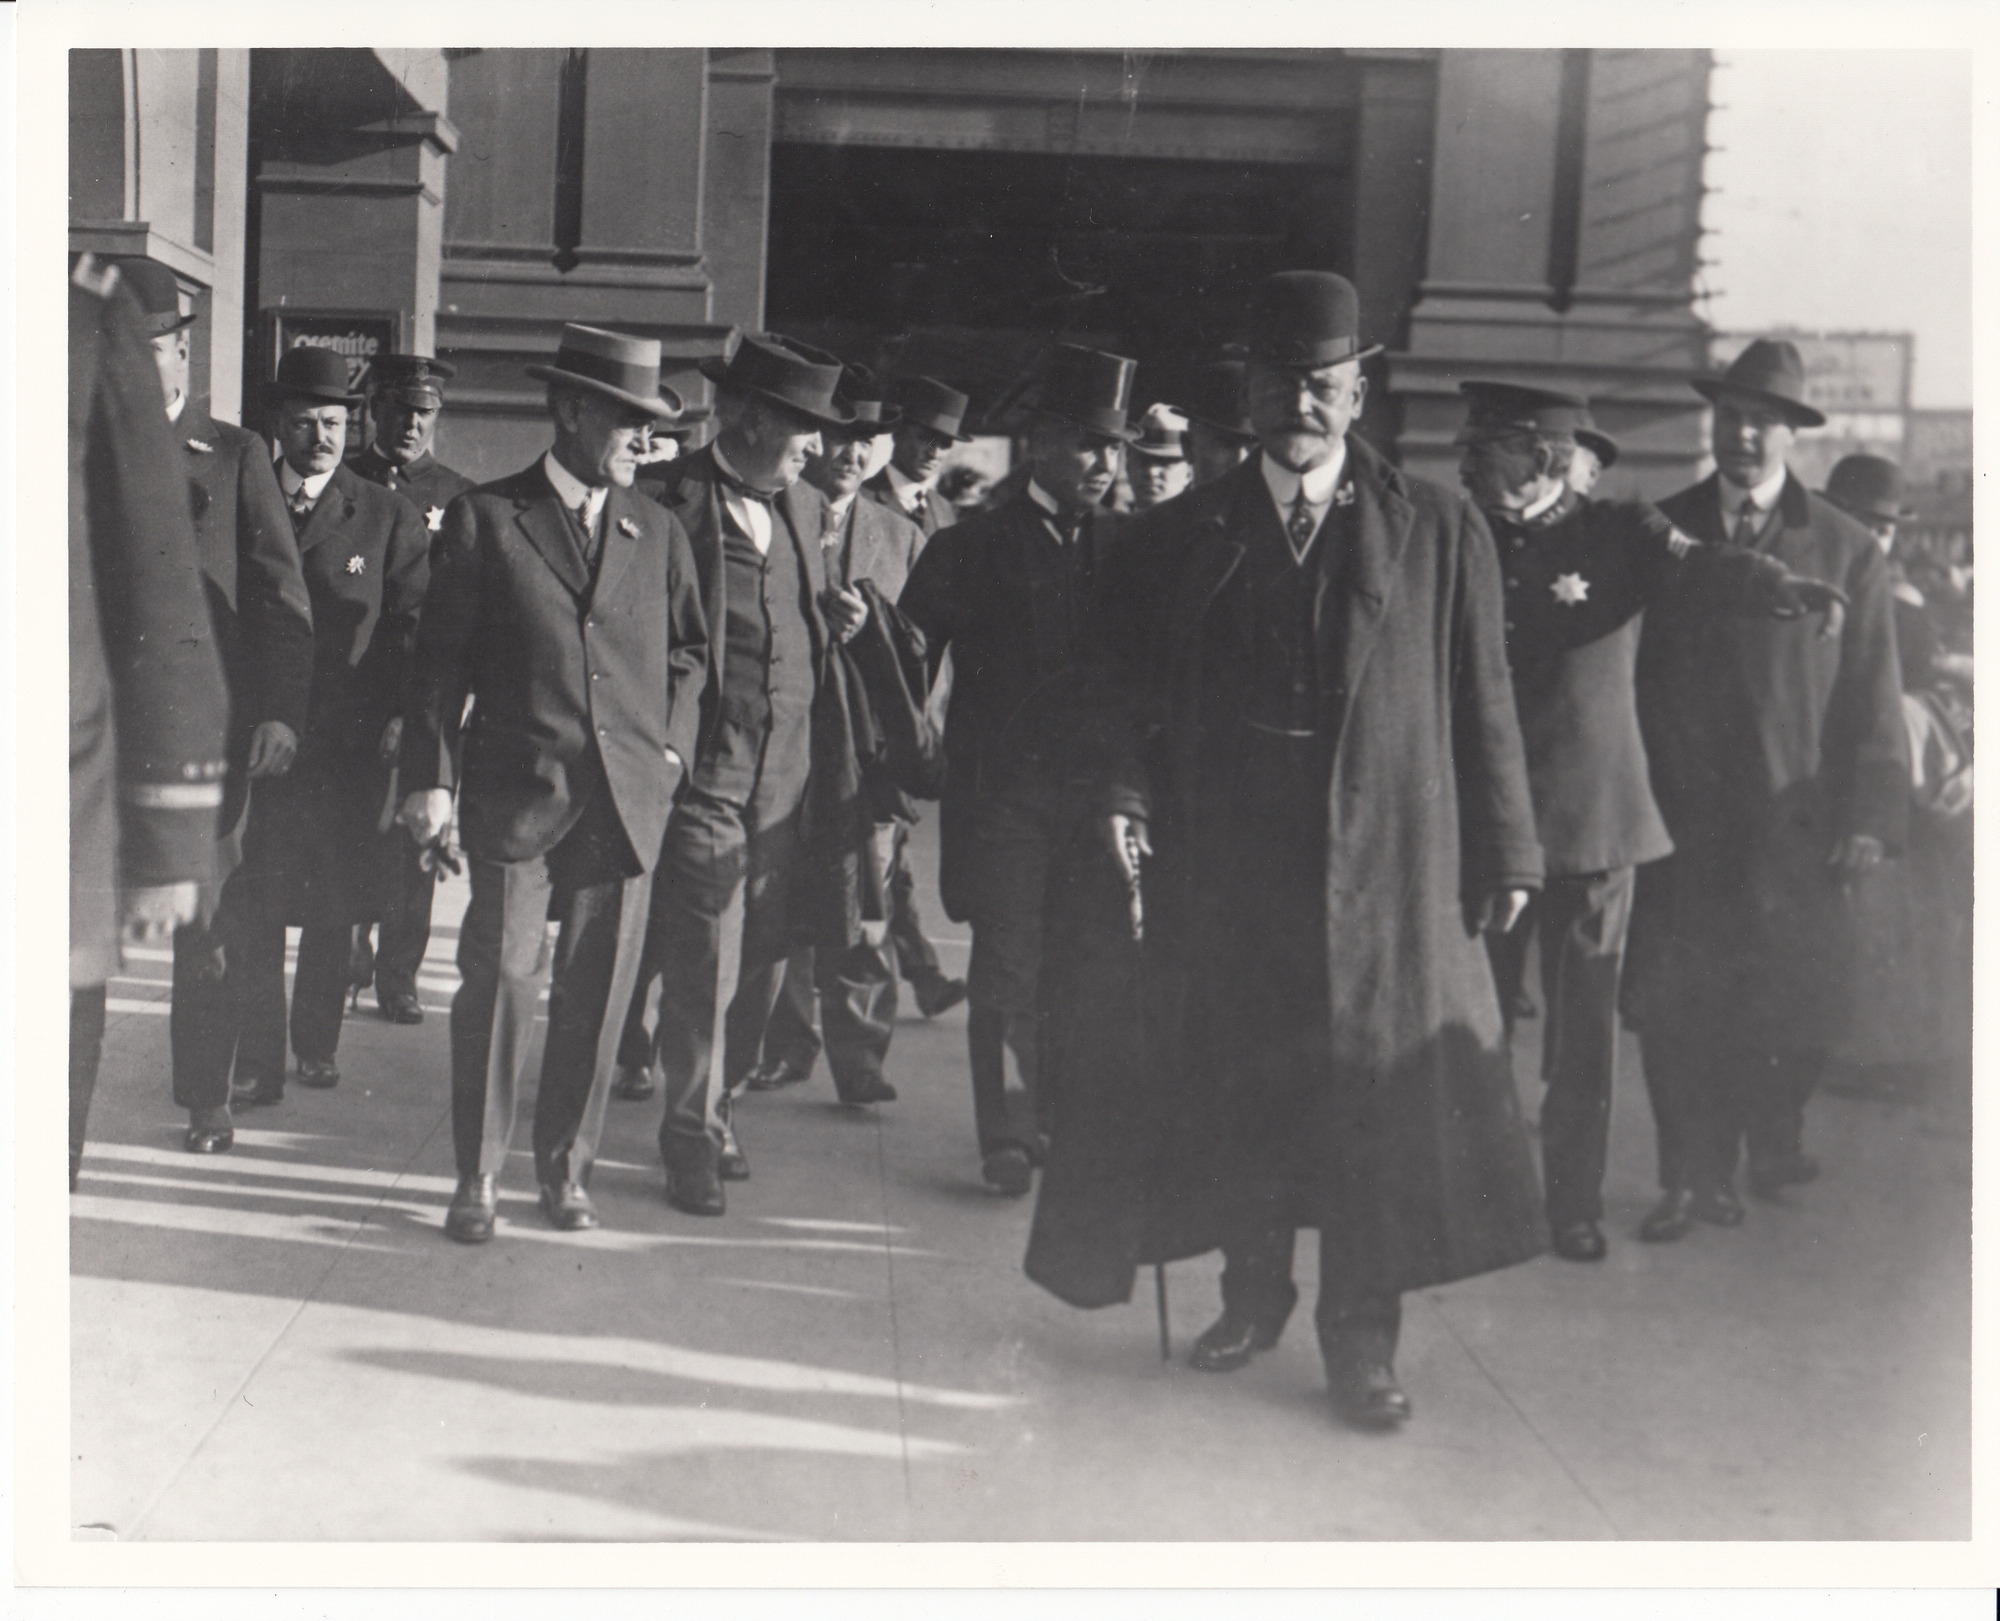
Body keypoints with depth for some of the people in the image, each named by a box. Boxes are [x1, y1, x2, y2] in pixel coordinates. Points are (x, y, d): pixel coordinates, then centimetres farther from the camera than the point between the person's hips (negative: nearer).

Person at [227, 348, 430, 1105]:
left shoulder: (387, 517, 5)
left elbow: (415, 624, 4)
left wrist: (400, 717, -7)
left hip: (350, 742, 0)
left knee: (335, 911, 8)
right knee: (255, 908, -1)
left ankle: (317, 1044, 23)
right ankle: (258, 1063, 5)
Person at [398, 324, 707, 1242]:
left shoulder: (658, 532, 12)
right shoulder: (485, 519, 2)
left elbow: (688, 654, 22)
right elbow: (439, 660, 2)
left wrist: (673, 744, 8)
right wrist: (429, 778, -5)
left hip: (629, 797, 3)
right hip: (516, 794, -3)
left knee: (597, 993, 6)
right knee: (499, 980, -5)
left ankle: (565, 1169, 22)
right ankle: (477, 1177, 10)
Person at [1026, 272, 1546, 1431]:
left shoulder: (1440, 532, 3)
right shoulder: (1181, 539, 7)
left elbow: (1482, 706, 1)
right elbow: (1131, 692, 5)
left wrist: (1506, 853, 0)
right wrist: (1124, 796, -12)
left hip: (1385, 868, -2)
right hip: (1220, 867, 2)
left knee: (1379, 1097, 2)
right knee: (1232, 1088, 11)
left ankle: (1362, 1338, 16)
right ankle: (1255, 1291, 32)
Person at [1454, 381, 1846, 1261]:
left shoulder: (1617, 534, 0)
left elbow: (1704, 568, -17)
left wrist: (1786, 587, -37)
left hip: (1590, 816, -2)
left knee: (1584, 1023, 4)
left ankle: (1574, 1204, 17)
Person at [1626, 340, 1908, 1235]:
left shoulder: (1846, 550, 5)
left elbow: (1871, 696, 4)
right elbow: (1626, 669, 6)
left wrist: (1870, 816, -4)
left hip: (1795, 821, -1)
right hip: (1678, 817, 1)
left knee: (1788, 1009, 5)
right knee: (1675, 1010, 0)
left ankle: (1775, 1152, 28)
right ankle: (1693, 1177, 12)